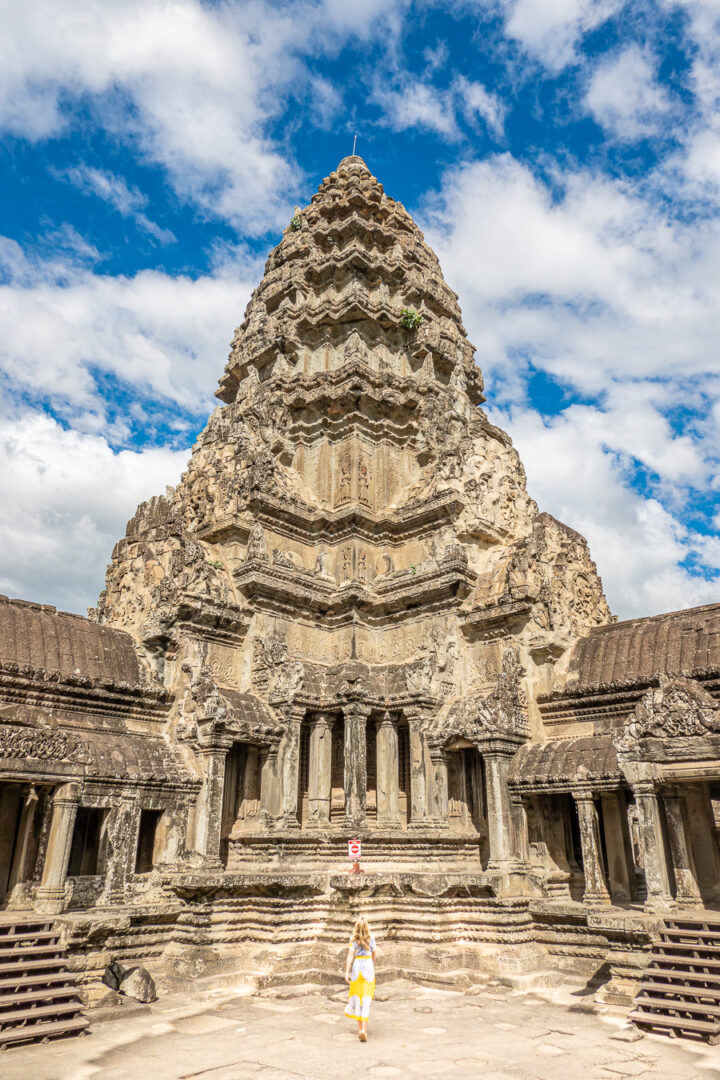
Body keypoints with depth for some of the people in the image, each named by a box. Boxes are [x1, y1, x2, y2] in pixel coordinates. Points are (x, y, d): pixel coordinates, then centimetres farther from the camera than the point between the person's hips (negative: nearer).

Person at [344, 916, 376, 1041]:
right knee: (366, 1000, 0)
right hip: (368, 967, 0)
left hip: (357, 967, 0)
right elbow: (373, 956, 9)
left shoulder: (353, 939, -4)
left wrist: (347, 972, -14)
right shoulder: (371, 938, 0)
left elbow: (350, 956, -12)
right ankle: (363, 1029, -12)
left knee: (357, 998, 14)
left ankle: (360, 1028, 21)